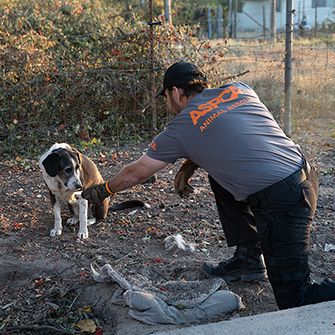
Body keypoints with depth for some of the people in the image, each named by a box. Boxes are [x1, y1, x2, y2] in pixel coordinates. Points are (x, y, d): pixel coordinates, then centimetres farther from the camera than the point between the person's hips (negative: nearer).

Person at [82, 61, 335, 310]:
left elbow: (135, 173, 12)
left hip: (282, 200, -8)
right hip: (305, 174, 8)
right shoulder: (240, 89, 13)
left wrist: (103, 191, 30)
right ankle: (248, 260, 28)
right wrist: (188, 167, 25)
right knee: (219, 177, 25)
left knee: (294, 299, 0)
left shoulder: (182, 127, -1)